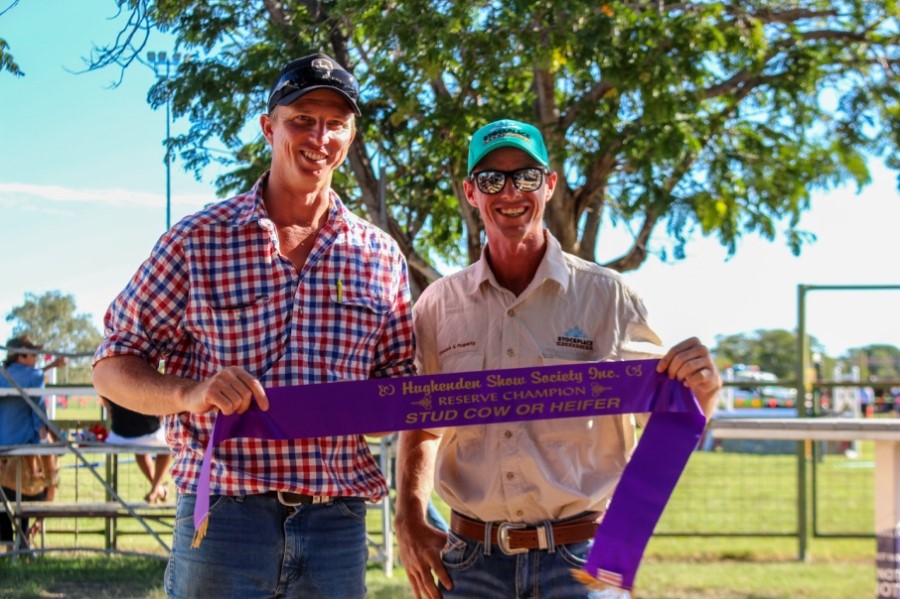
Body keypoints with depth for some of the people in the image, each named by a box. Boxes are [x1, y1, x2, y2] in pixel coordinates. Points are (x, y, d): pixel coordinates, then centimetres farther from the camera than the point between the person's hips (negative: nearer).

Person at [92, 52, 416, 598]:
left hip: (338, 523, 3)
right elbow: (112, 368, 3)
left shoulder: (381, 256, 9)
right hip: (223, 514, -3)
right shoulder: (199, 241, 1)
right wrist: (189, 394, -17)